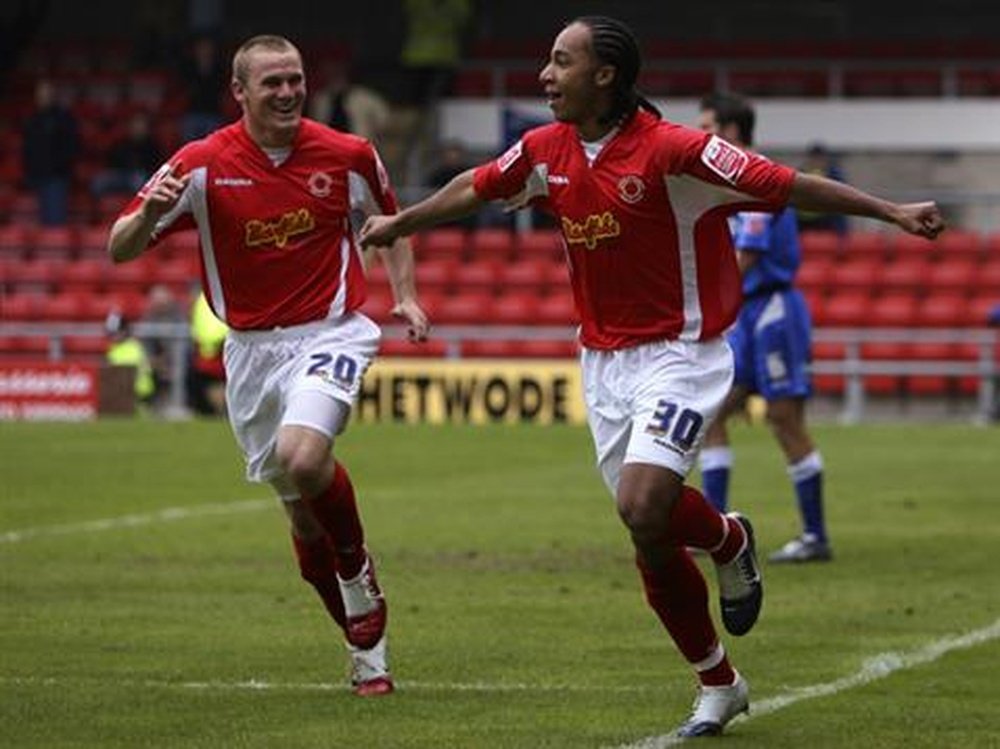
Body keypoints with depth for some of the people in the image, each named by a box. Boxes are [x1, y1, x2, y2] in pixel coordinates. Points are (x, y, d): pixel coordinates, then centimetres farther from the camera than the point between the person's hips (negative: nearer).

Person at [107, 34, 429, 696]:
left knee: (303, 456, -30)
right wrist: (148, 212, -30)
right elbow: (120, 250, -9)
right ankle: (368, 647, 24)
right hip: (252, 349, 2)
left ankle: (358, 570, -3)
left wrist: (407, 296, 2)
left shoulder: (349, 156, -4)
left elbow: (390, 223, 16)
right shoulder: (202, 165, -7)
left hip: (331, 333, -2)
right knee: (305, 519, 7)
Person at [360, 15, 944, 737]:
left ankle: (730, 540, 10)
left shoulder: (672, 150, -19)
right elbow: (475, 189, 20)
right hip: (604, 360, 6)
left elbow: (784, 184, -19)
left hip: (681, 353, -6)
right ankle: (718, 683, 22)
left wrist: (892, 211, -24)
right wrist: (399, 223, 33)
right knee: (650, 543, 7)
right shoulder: (546, 151, 1)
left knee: (643, 507, -25)